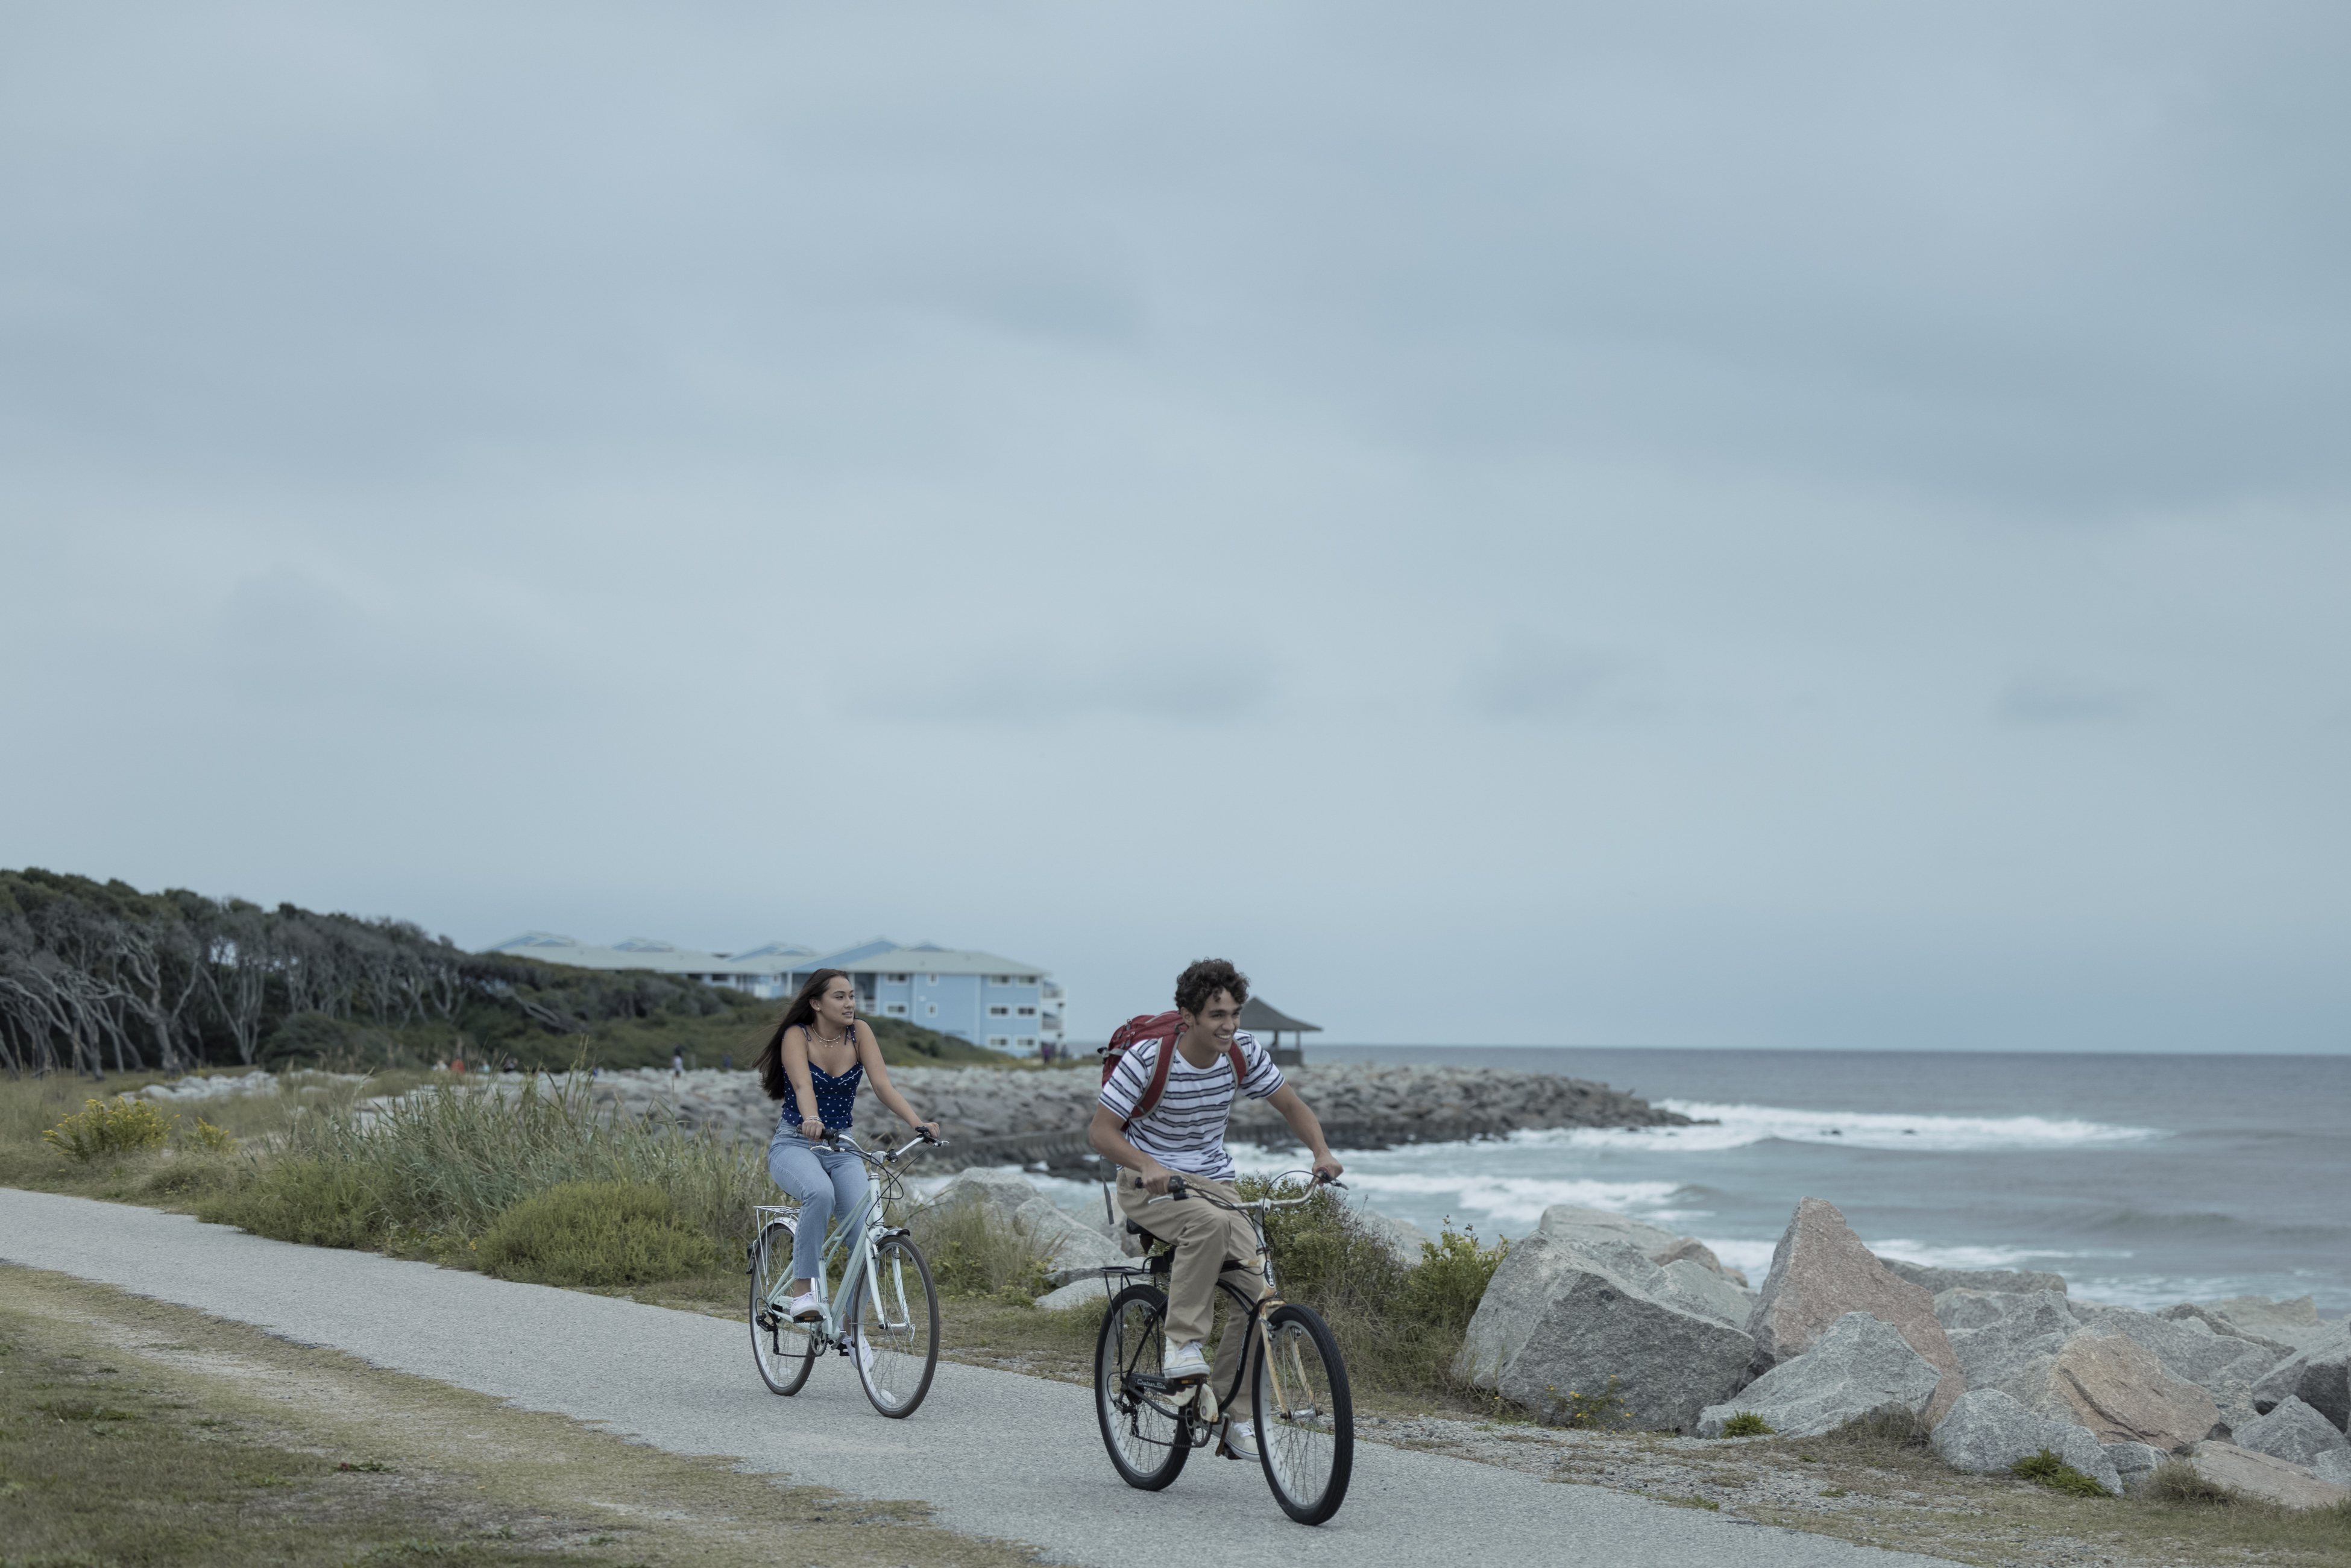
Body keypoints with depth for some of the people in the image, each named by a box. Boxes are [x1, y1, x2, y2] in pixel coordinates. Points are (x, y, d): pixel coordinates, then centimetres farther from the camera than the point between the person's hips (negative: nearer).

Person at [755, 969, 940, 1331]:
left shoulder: (859, 1033, -1)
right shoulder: (797, 1035, -11)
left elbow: (883, 1085, -13)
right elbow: (802, 1085, -29)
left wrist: (918, 1123, -29)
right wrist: (811, 1120, -51)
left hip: (841, 1150, 4)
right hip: (794, 1145, -3)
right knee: (821, 1194, -38)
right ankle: (802, 1291, -29)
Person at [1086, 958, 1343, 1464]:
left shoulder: (1243, 1051, -6)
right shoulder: (1148, 1058, -19)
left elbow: (1291, 1105, 6)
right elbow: (1101, 1131, -16)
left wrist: (1322, 1153, -13)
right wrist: (1149, 1165, -33)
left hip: (1213, 1181, 4)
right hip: (1150, 1185, -4)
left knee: (1256, 1289, -15)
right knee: (1211, 1222, -38)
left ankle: (1236, 1417, -2)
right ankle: (1183, 1345, -26)